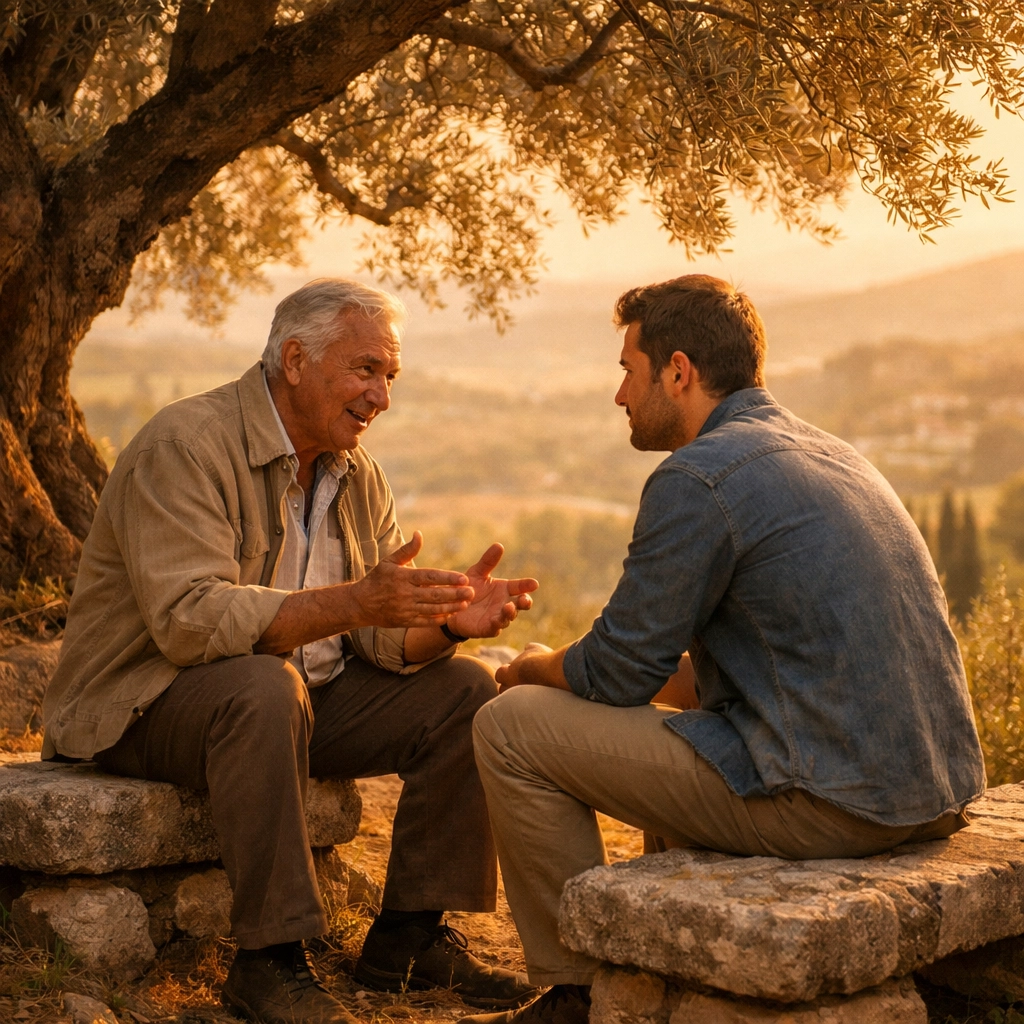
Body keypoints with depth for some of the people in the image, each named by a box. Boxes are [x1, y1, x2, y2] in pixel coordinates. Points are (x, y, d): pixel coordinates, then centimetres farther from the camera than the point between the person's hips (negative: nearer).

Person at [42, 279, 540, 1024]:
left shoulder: (357, 475, 6)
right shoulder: (186, 446, -19)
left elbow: (387, 634, 1)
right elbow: (188, 619, -31)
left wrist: (447, 618, -23)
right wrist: (352, 601, -40)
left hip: (300, 693, 8)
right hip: (147, 703, -7)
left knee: (464, 691, -6)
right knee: (264, 686, -38)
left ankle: (410, 935, 1)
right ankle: (268, 961, -28)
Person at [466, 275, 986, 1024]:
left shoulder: (698, 478, -12)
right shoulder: (832, 456, 17)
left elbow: (617, 677, -7)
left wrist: (532, 668, 15)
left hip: (825, 805, -9)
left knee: (512, 727, -1)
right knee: (673, 728, 34)